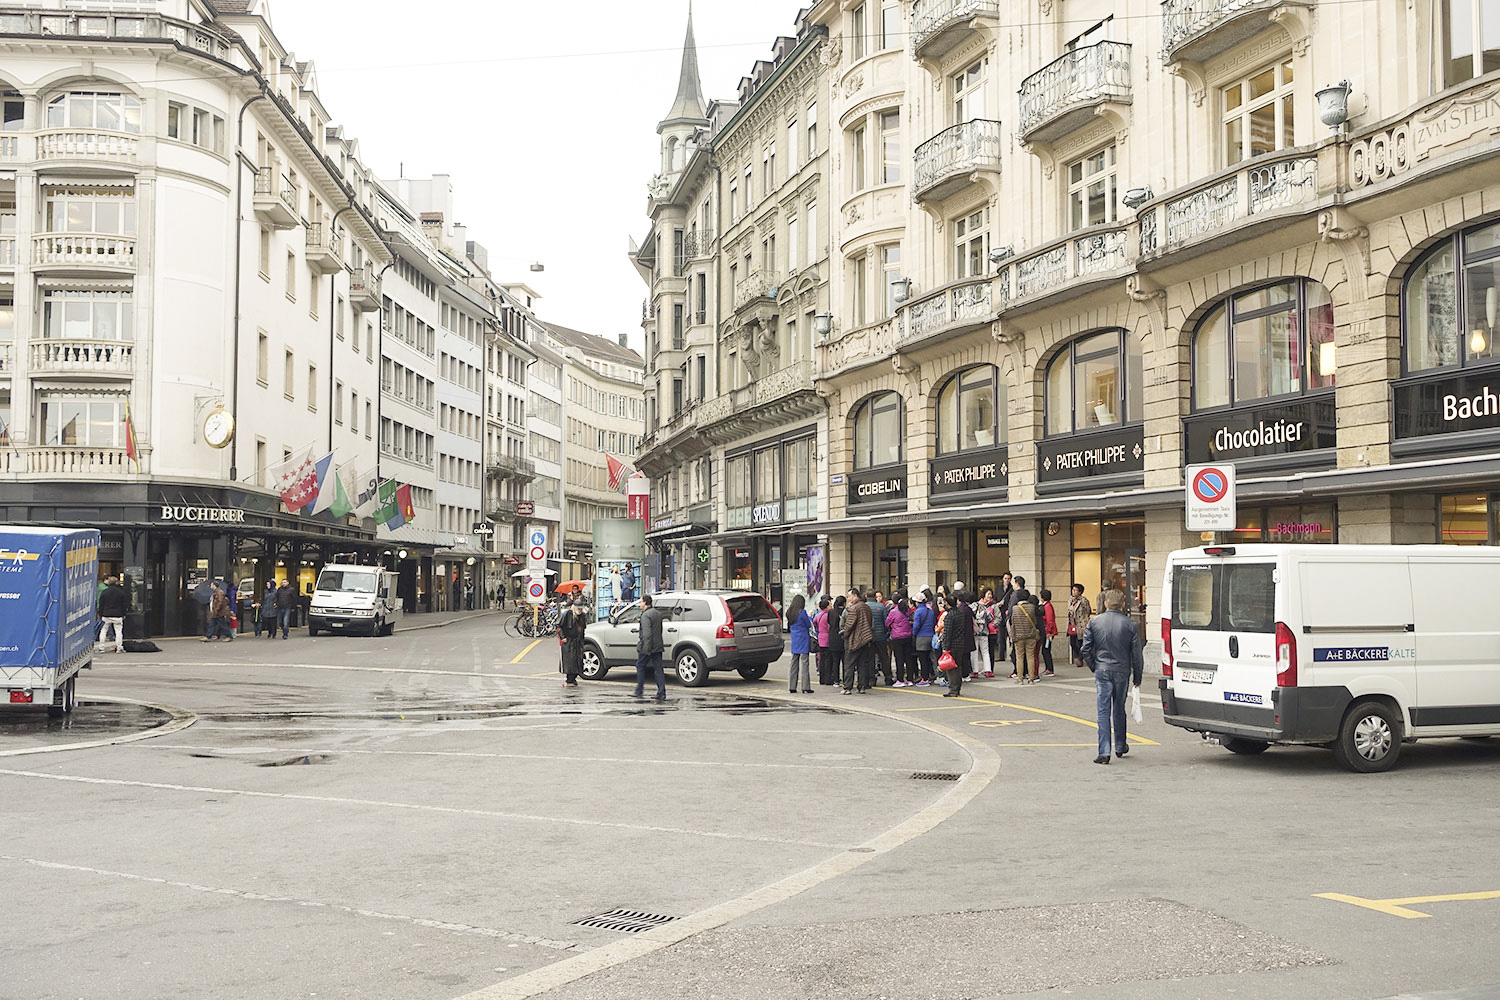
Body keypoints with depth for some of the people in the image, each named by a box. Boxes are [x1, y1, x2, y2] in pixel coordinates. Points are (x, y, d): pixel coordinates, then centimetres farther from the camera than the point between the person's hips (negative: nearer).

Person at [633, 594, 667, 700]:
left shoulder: (646, 615, -14)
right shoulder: (658, 613, 13)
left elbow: (647, 633, -21)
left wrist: (646, 648, -22)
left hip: (647, 647, -7)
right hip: (658, 646, 7)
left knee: (640, 667, 9)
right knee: (658, 669, 5)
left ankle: (639, 691, 12)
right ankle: (661, 693, 0)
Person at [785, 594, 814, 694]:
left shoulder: (789, 613, 6)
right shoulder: (802, 612, -13)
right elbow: (809, 624, -4)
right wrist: (810, 617, 15)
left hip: (794, 642, 6)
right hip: (803, 641, -6)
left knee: (794, 664, 10)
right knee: (804, 663, -3)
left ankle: (792, 687, 11)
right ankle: (805, 687, -4)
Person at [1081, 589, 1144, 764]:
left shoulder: (1094, 623, -2)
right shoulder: (1130, 625, -4)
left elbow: (1086, 649, -1)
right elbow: (1136, 654, -1)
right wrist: (1137, 677, 9)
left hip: (1102, 671, 0)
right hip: (1122, 671, 1)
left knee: (1104, 711, 0)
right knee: (1119, 709, 17)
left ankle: (1104, 751, -9)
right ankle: (1120, 747, 31)